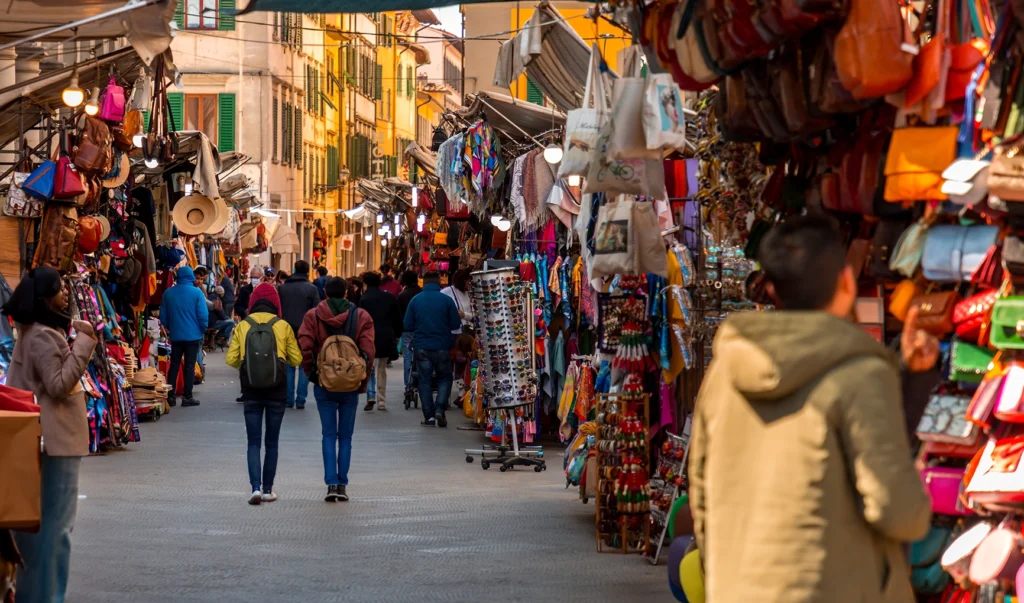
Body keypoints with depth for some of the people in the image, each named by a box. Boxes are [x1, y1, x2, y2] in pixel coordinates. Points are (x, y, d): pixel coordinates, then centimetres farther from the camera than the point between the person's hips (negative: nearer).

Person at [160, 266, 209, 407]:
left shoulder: (168, 293, 0)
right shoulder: (196, 292, -11)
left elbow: (163, 316, 5)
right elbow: (203, 315, -12)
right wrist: (203, 329, 5)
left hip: (175, 335, 3)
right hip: (193, 335, -3)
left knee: (174, 365, 11)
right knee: (189, 365, 3)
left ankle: (170, 396, 10)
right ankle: (187, 397, 3)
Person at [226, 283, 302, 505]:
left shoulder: (243, 326, 0)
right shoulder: (283, 326, -1)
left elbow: (231, 359, -1)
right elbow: (296, 360, 1)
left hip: (251, 390, 0)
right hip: (276, 390, 0)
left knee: (253, 442, 3)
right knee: (272, 442, 11)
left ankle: (256, 487, -12)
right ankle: (268, 489, 14)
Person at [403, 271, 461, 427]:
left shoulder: (415, 300, -3)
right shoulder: (446, 300, -6)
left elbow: (407, 326, -1)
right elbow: (455, 325, -3)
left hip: (421, 347, 1)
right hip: (442, 346, -1)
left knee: (425, 381, 8)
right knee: (445, 378, 12)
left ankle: (429, 416, 5)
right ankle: (440, 409, -6)